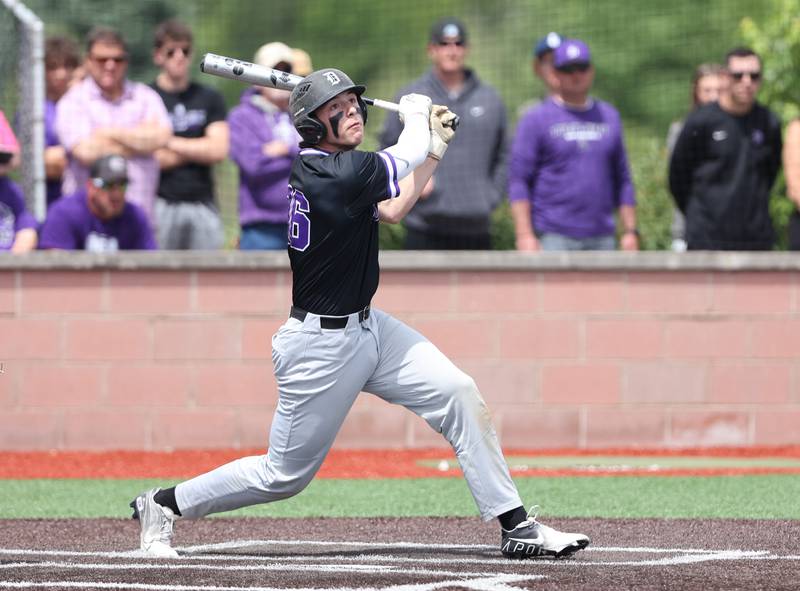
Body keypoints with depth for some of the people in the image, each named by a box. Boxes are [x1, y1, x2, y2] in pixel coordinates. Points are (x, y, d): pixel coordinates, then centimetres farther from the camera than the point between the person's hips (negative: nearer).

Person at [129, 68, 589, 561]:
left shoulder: (320, 166, 4)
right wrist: (417, 111, 4)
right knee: (285, 475, 2)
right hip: (321, 347, -9)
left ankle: (516, 526, 0)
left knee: (459, 393, -3)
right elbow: (405, 159, -17)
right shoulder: (331, 172, -24)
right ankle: (163, 505, 21)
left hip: (367, 327, 9)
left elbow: (391, 209, 11)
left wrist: (435, 144, 7)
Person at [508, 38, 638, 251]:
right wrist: (524, 235, -13)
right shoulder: (536, 119, 2)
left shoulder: (609, 116, 16)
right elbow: (518, 181, -3)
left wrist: (630, 231, 11)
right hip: (553, 238, -4)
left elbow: (622, 179, 19)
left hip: (602, 238, 4)